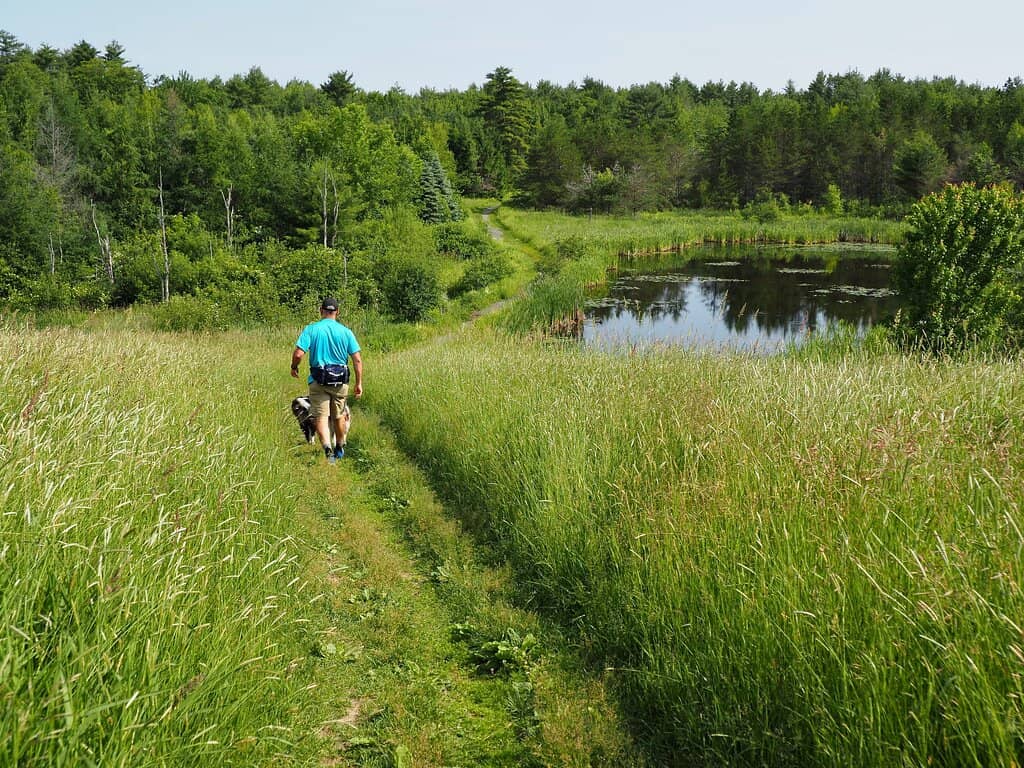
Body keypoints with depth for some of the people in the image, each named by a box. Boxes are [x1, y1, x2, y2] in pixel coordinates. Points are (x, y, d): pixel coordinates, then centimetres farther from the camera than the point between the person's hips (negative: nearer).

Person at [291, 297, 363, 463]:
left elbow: (298, 354, -13)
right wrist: (359, 383, 4)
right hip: (341, 381, 2)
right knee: (339, 416, 18)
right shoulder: (346, 332, 0)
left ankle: (327, 448, -21)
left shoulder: (311, 329, -5)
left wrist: (294, 367, 8)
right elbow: (357, 359, -3)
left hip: (318, 380, -2)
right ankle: (340, 449, 35)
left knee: (321, 417, 0)